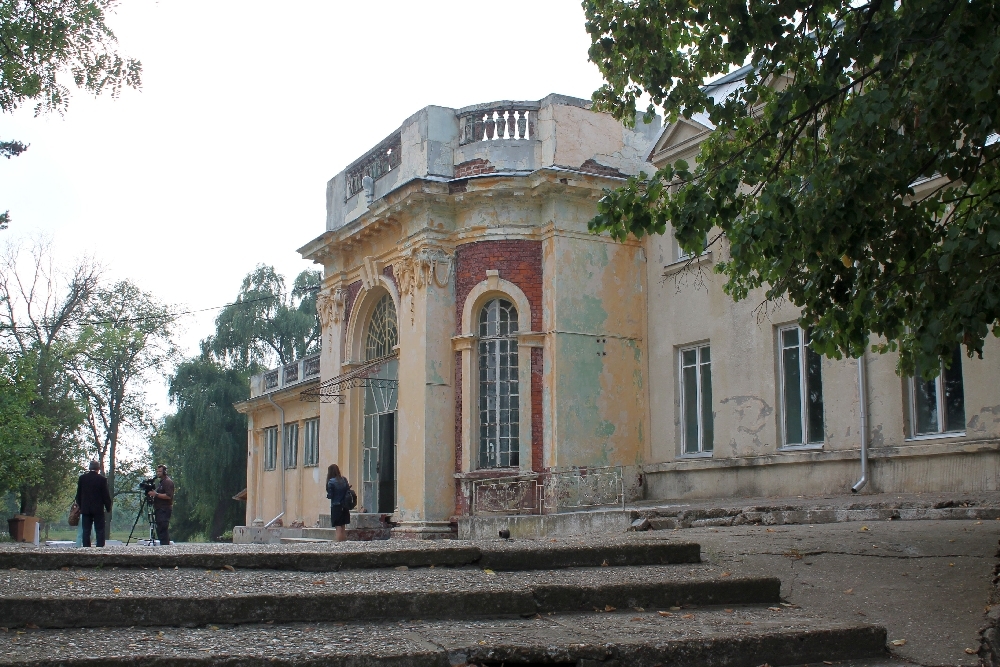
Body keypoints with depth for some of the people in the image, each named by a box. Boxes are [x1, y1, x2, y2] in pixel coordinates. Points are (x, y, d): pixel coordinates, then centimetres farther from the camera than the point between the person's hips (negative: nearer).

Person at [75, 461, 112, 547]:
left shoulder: (82, 478, 3)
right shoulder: (102, 479, -7)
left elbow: (78, 494, 8)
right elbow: (106, 495, -4)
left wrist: (80, 506, 17)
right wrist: (108, 508, 5)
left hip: (85, 509, 3)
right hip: (98, 509, -3)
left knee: (86, 531, 5)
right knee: (100, 531, 0)